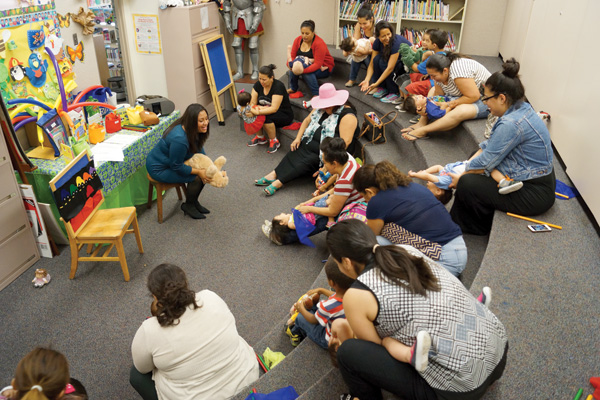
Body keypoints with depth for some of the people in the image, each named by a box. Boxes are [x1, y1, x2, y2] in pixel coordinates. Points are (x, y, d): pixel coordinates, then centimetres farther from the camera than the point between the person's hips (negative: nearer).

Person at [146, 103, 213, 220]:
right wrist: (199, 172, -24)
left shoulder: (193, 131, -10)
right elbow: (176, 167, -27)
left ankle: (194, 201, 15)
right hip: (159, 168, -9)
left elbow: (199, 149, 5)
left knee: (203, 172, -3)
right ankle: (188, 206, 4)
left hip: (173, 162, 9)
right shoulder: (179, 139, -36)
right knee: (197, 177, -19)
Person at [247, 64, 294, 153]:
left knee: (266, 117, -34)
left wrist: (258, 112, -42)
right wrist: (252, 109, -31)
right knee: (252, 113, -21)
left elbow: (274, 108, -32)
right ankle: (260, 137, 1)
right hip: (267, 110, 6)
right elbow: (252, 102, -7)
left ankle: (274, 141, -12)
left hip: (285, 115, -6)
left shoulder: (278, 86, -25)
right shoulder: (258, 85, -5)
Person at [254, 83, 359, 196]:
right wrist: (298, 138, 3)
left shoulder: (347, 116, -19)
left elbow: (345, 142, -26)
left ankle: (279, 182, -32)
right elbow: (307, 120, 16)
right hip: (314, 142, 8)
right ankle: (274, 174, -24)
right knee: (296, 150, -16)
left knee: (310, 160, -28)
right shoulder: (321, 108, 6)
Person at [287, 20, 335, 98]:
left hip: (323, 68, -6)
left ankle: (316, 94, -24)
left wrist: (302, 71, -44)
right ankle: (293, 89, 0)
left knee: (308, 73, -35)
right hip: (306, 65, 6)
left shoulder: (319, 43, -25)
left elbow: (317, 64, -32)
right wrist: (290, 64, -30)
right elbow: (292, 56, -4)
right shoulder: (297, 40, -6)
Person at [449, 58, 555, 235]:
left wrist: (461, 177, -6)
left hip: (534, 194, -11)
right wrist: (466, 165, 2)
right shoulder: (521, 109, 3)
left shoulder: (511, 124, -28)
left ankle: (484, 227, 12)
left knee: (467, 184, -15)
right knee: (471, 169, 15)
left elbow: (485, 162, -21)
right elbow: (490, 144, 7)